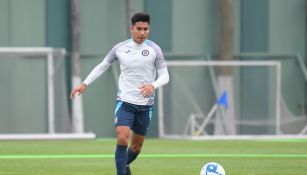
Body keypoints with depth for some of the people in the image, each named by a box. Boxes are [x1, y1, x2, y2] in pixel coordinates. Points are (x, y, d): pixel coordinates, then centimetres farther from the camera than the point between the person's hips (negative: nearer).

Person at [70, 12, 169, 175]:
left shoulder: (154, 49, -5)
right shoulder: (120, 48, -1)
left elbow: (164, 76, -4)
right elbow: (102, 66, 12)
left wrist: (153, 85, -25)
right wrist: (84, 84, 4)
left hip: (145, 105, 1)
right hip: (124, 101, -1)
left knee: (136, 146, 13)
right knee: (122, 139, -21)